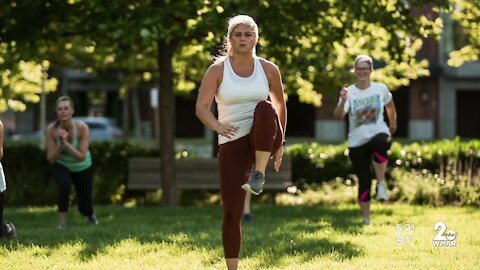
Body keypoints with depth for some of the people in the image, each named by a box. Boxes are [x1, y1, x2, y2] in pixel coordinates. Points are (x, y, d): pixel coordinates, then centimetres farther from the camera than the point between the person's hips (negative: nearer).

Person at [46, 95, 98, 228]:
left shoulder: (82, 127, -28)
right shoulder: (52, 129, -24)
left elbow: (81, 157, -31)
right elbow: (51, 159, -21)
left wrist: (66, 143, -42)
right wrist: (60, 144, -37)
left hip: (82, 168, 0)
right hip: (61, 165, 0)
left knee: (84, 207, 5)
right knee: (65, 183, -35)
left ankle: (90, 215, 46)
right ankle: (62, 223, -22)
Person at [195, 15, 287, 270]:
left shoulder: (268, 69, 4)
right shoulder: (217, 70, -1)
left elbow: (280, 105, 18)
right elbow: (201, 108, -11)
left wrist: (279, 143, 20)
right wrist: (218, 126, -32)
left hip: (263, 141, 0)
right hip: (232, 143, 0)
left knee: (265, 108, -34)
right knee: (231, 212, -7)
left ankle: (259, 174, -29)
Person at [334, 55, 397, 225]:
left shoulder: (380, 89, 2)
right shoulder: (349, 92, -4)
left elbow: (390, 107, 23)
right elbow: (338, 116, -20)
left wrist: (393, 125, 30)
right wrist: (343, 101, -38)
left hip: (378, 133, -1)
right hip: (357, 141, 1)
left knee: (380, 143, -40)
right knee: (364, 181, -1)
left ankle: (381, 184, -28)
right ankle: (366, 219, 13)